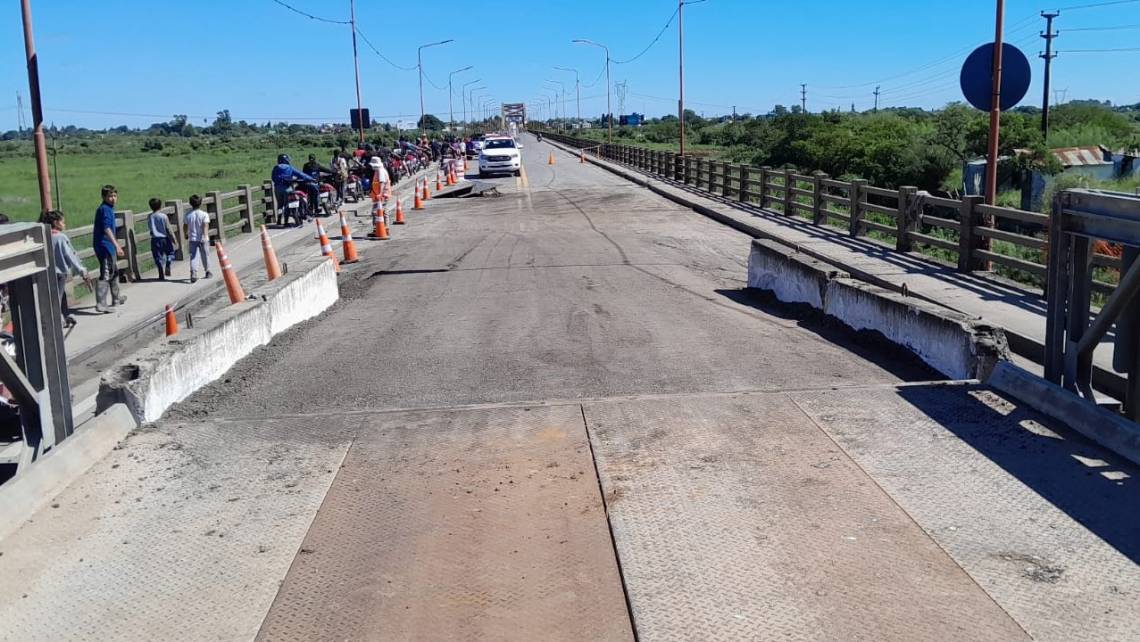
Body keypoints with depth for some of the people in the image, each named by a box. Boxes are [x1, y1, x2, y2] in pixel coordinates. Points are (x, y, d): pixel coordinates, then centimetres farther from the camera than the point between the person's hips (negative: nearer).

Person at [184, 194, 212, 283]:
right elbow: (205, 226, -21)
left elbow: (186, 226, 8)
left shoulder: (188, 215, 0)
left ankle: (193, 273, -21)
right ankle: (207, 272, 30)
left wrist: (186, 235, 25)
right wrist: (206, 236, -28)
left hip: (192, 239, 1)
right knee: (205, 256, 15)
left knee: (193, 256, -3)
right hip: (202, 239, -1)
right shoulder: (204, 214, -9)